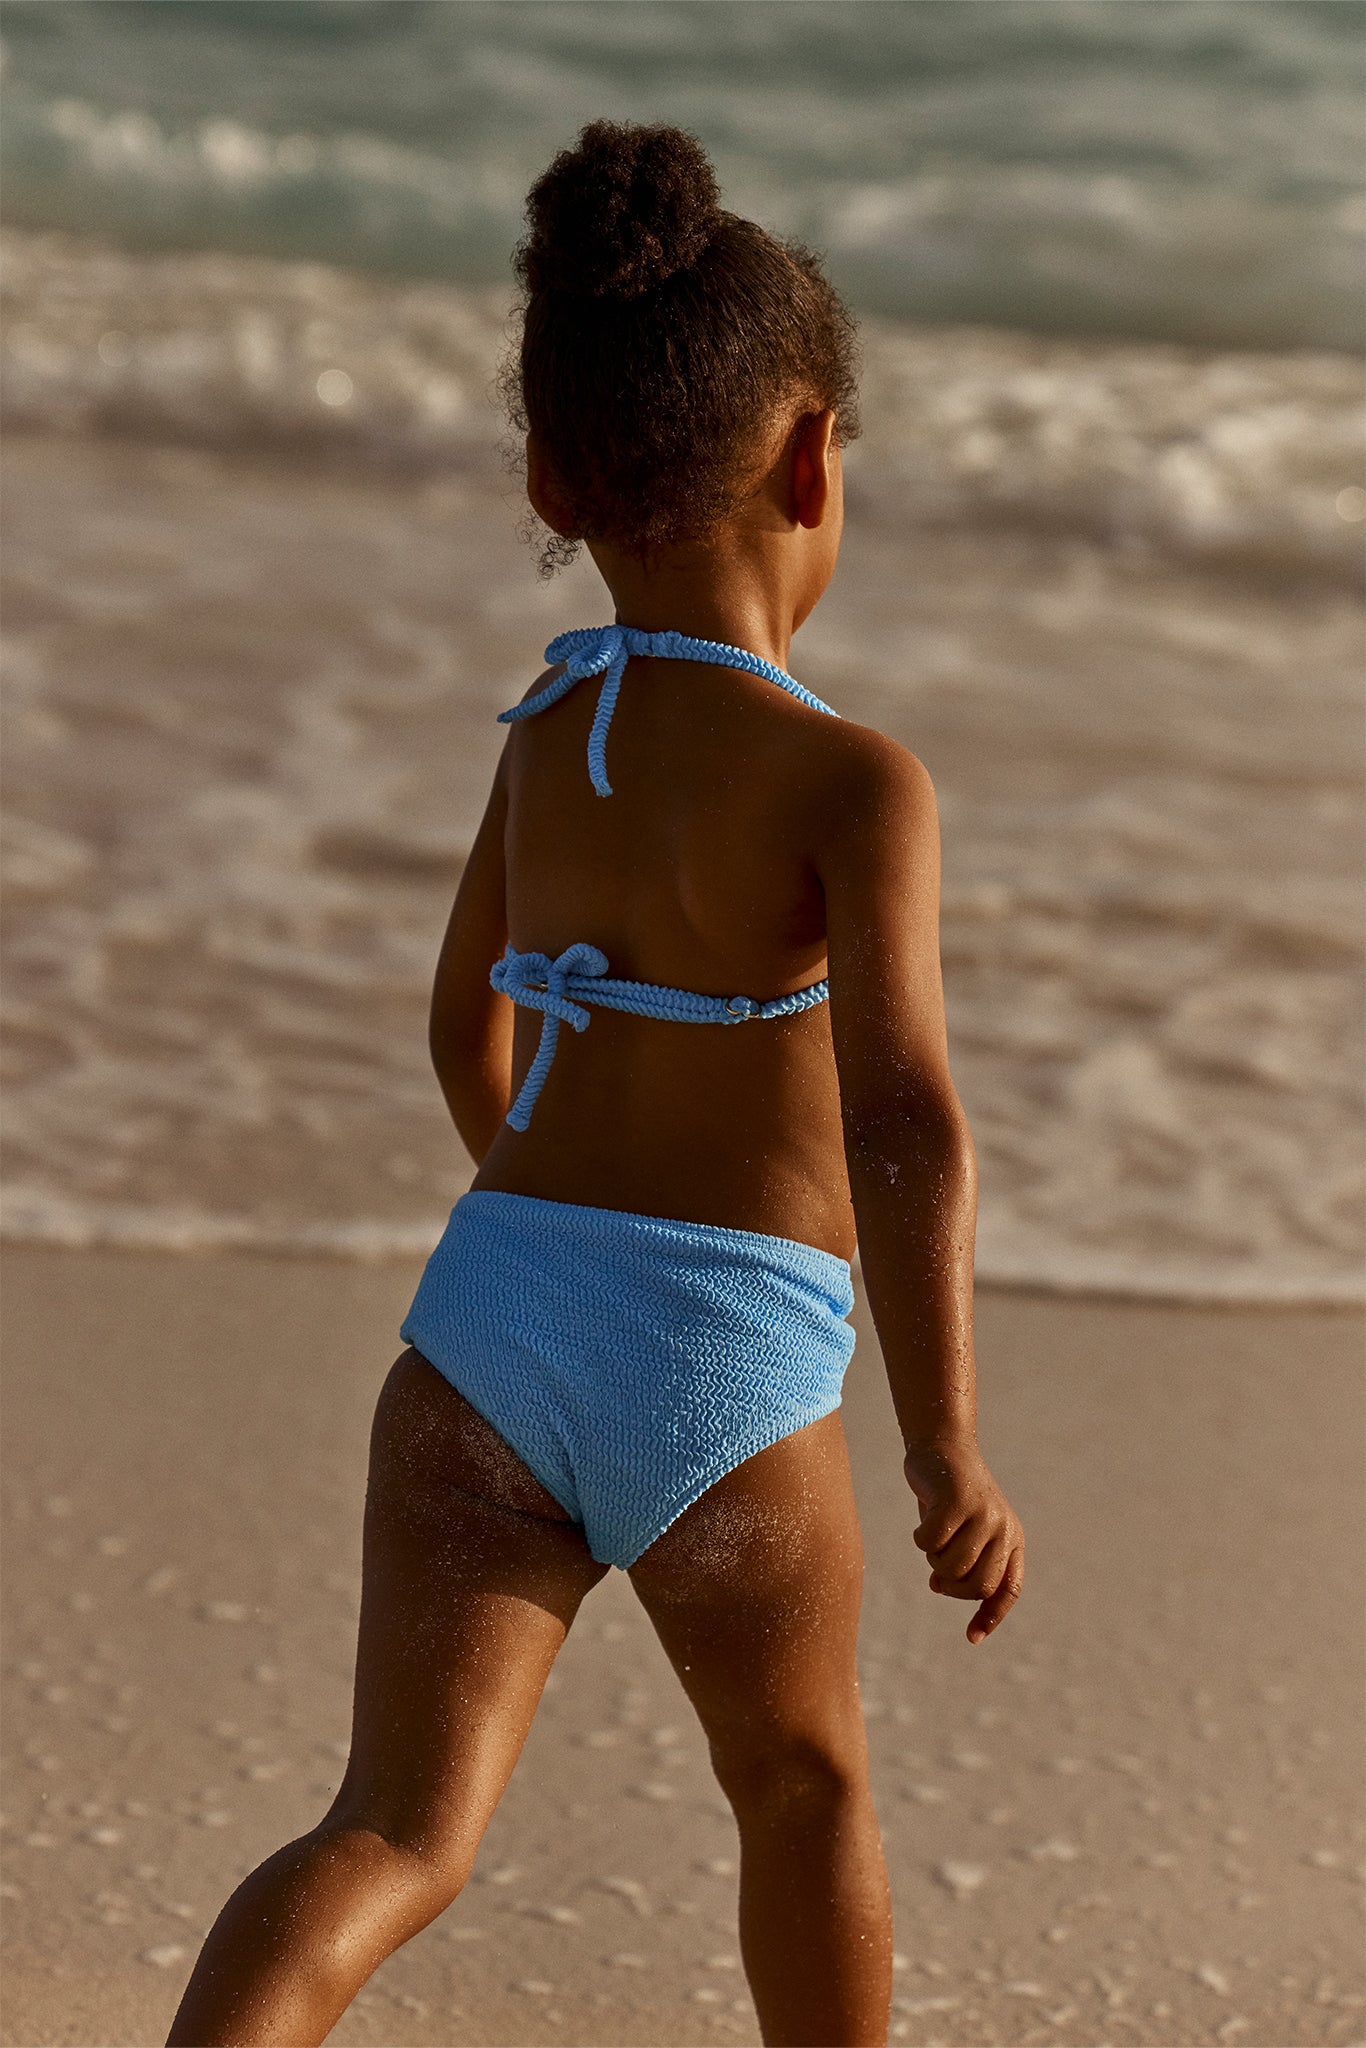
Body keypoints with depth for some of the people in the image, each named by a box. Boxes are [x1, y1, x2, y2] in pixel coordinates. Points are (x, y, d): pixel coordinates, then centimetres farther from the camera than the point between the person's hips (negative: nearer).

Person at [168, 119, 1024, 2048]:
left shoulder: (549, 726, 9)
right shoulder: (856, 781, -11)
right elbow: (907, 1112, -23)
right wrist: (949, 1449, -25)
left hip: (488, 1311, 4)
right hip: (725, 1372, -4)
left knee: (402, 1831, 2)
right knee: (802, 1777, 23)